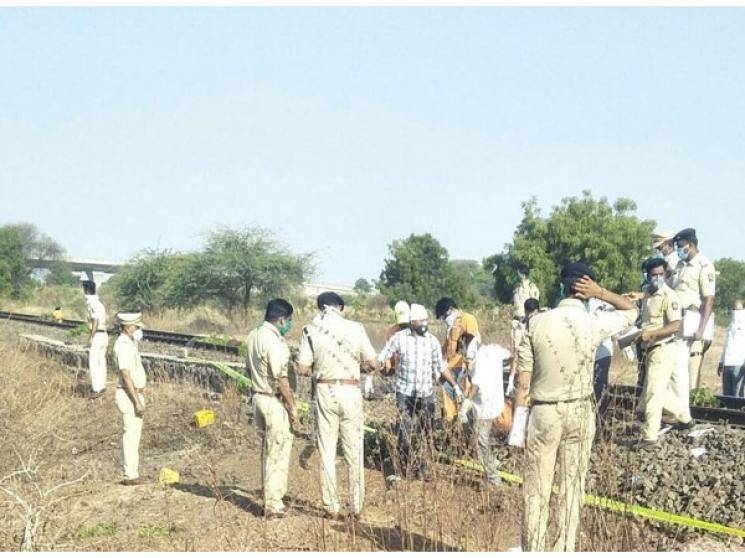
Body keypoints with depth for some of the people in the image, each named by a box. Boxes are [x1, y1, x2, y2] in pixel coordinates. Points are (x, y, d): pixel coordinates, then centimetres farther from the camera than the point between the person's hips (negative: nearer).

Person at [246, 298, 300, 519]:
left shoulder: (253, 335, 7)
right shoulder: (274, 342, -21)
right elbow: (281, 379, -21)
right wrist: (292, 408, -15)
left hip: (258, 396, 9)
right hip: (274, 401, -9)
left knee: (268, 449, 18)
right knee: (278, 451, -2)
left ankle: (269, 495, 28)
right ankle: (273, 505, 1)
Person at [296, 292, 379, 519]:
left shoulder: (311, 330, -3)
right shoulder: (355, 328, -4)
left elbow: (303, 368, -4)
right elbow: (373, 364, -1)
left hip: (325, 392, 0)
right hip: (351, 391, 0)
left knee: (327, 452, 8)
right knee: (354, 451, 9)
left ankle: (331, 507, 10)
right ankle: (356, 506, 14)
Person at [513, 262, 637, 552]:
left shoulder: (537, 323, -9)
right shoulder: (594, 324, -9)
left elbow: (523, 381, -6)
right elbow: (631, 310, 12)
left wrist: (517, 418, 1)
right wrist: (600, 293, -1)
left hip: (544, 413, -1)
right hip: (580, 412, 1)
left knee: (536, 489, 6)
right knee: (572, 487, 11)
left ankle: (533, 551, 11)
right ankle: (565, 550, 16)